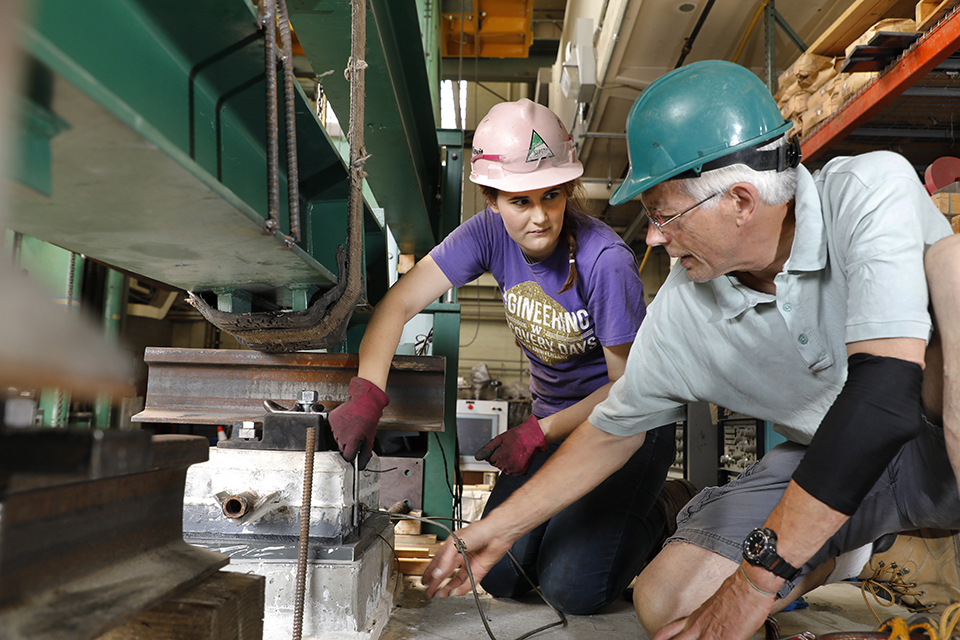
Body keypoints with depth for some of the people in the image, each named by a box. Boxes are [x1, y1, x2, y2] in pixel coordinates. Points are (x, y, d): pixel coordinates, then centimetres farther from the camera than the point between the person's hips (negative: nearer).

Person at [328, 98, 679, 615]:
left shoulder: (605, 261, -27)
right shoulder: (491, 232, -14)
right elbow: (399, 303, -16)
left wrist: (539, 434, -21)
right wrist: (365, 397, -30)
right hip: (553, 421, 5)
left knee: (573, 590, -15)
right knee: (498, 577, -3)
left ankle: (646, 522, 15)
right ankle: (574, 508, 24)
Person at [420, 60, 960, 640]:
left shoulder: (874, 190, -27)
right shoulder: (681, 311, -12)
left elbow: (885, 390, -38)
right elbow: (613, 429, 2)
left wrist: (758, 576, -37)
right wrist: (500, 527, 5)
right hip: (829, 461, 4)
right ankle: (847, 548, 11)